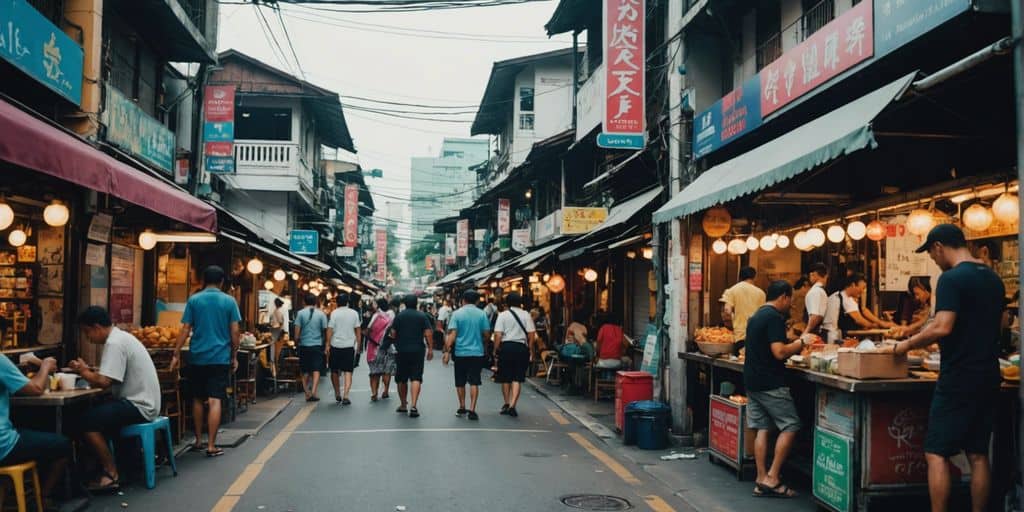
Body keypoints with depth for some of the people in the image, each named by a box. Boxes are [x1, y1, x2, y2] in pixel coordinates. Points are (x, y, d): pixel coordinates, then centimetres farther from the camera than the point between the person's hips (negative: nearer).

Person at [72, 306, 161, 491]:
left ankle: (111, 474, -7)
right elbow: (110, 379, 15)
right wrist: (89, 373, 1)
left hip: (138, 406, -11)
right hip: (141, 402, 11)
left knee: (86, 421, -16)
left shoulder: (114, 344, -16)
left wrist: (83, 371, -5)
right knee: (97, 413, 13)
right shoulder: (121, 337, 15)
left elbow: (104, 382, -23)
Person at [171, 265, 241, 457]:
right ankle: (211, 446, -6)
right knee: (215, 401, -4)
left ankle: (198, 441, 24)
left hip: (197, 357, 2)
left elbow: (185, 329, -1)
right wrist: (234, 357, 8)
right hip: (220, 357, -2)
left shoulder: (193, 300, 2)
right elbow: (235, 332, -1)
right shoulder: (229, 301, 0)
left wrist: (176, 354, 3)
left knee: (197, 399, 15)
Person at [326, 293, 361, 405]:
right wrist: (359, 345, 12)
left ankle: (337, 394, 24)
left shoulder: (334, 313, -4)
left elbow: (330, 330, -8)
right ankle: (345, 396, -11)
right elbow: (358, 330, 5)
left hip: (336, 346, -1)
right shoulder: (354, 313, 3)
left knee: (334, 371, 15)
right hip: (349, 346, 1)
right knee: (348, 371, 1)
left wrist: (327, 345, -4)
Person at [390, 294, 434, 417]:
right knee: (416, 378, -4)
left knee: (401, 379, 14)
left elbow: (393, 333, -1)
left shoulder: (399, 316, 0)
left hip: (401, 351, 1)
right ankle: (413, 406, -18)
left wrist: (396, 344, 18)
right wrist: (430, 349, 1)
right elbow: (428, 333, -6)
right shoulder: (422, 316, -2)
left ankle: (403, 405, 24)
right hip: (418, 350, -1)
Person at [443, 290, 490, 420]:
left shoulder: (457, 313, -5)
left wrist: (447, 351, -9)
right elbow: (487, 334, 1)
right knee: (474, 382, 1)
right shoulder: (481, 314, -1)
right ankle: (472, 410, -6)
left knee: (460, 382, 14)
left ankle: (462, 408, 24)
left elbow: (452, 335, -11)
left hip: (460, 352, 0)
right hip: (477, 352, 0)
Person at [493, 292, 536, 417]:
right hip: (521, 347, 0)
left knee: (505, 378, 13)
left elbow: (498, 334, -7)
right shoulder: (526, 315, 2)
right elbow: (531, 334, -1)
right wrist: (530, 350, 8)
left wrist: (496, 349, 3)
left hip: (506, 346, 0)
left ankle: (507, 404, 25)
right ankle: (512, 405, -9)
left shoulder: (502, 315, -2)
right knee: (517, 379, 2)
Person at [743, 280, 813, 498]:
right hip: (770, 383, -9)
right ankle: (772, 478, -3)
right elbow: (779, 352, -21)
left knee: (762, 428, 9)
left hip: (752, 381, 9)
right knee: (790, 426, -2)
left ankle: (761, 480, 9)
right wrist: (802, 341, -7)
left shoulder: (757, 316, 15)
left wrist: (792, 341, 19)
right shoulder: (774, 317, -14)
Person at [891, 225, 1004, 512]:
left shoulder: (952, 278, -14)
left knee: (937, 455, -2)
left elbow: (942, 327, -23)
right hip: (988, 377, 8)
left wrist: (908, 344, -9)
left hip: (958, 379, -8)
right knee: (978, 455, 12)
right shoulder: (993, 279, 13)